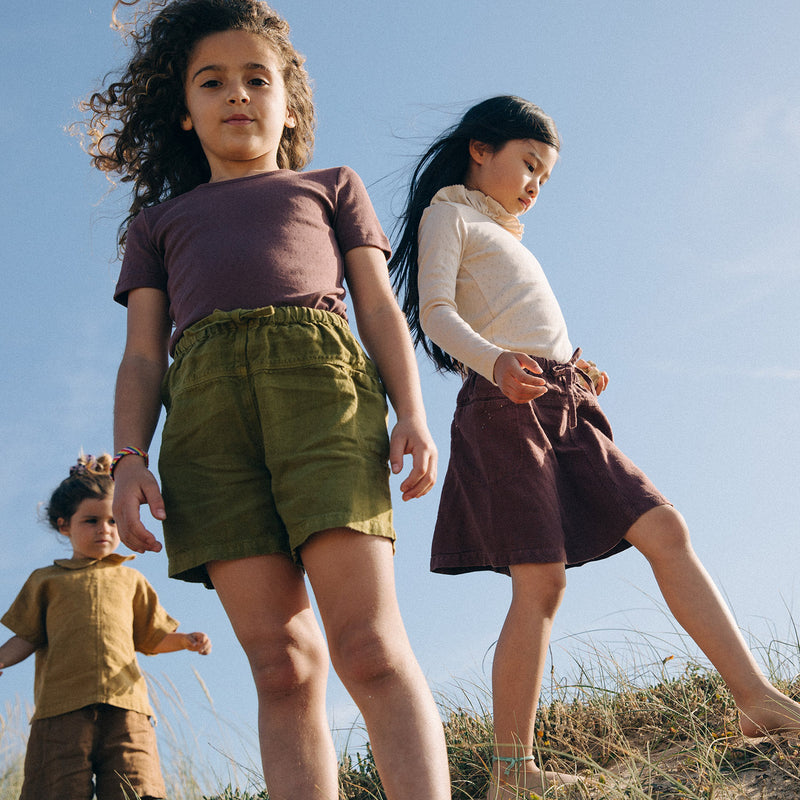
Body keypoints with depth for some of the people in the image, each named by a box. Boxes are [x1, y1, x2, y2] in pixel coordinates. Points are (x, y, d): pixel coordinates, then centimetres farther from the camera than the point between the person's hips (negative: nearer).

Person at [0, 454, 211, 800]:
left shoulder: (130, 580, 24)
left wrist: (185, 640, 6)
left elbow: (151, 638, 24)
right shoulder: (45, 580, 19)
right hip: (62, 707, -1)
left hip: (124, 706, 1)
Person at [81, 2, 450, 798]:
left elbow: (379, 307, 18)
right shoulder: (158, 222, 33)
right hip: (204, 397, 2)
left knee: (369, 644, -18)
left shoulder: (332, 187, 31)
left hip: (319, 373, -1)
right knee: (281, 664, -10)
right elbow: (143, 353, 20)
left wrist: (413, 415, 0)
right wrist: (130, 458, 1)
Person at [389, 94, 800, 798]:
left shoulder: (507, 237, 33)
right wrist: (495, 361, -27)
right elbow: (437, 313, -8)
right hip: (505, 404, -8)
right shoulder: (448, 214, 8)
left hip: (563, 405, 8)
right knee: (541, 582, -15)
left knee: (664, 529, -6)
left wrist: (576, 369, 10)